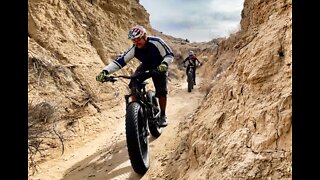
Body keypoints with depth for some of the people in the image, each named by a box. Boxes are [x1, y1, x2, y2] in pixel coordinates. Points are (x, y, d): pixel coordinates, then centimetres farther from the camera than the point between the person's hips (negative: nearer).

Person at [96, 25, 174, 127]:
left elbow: (170, 55, -25)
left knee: (162, 91, -16)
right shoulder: (134, 49, -24)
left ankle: (163, 115, 5)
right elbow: (120, 61, -29)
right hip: (145, 67, 2)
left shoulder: (156, 42, -31)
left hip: (159, 68, -2)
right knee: (133, 85, -22)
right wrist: (105, 71, -42)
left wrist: (164, 64, -47)